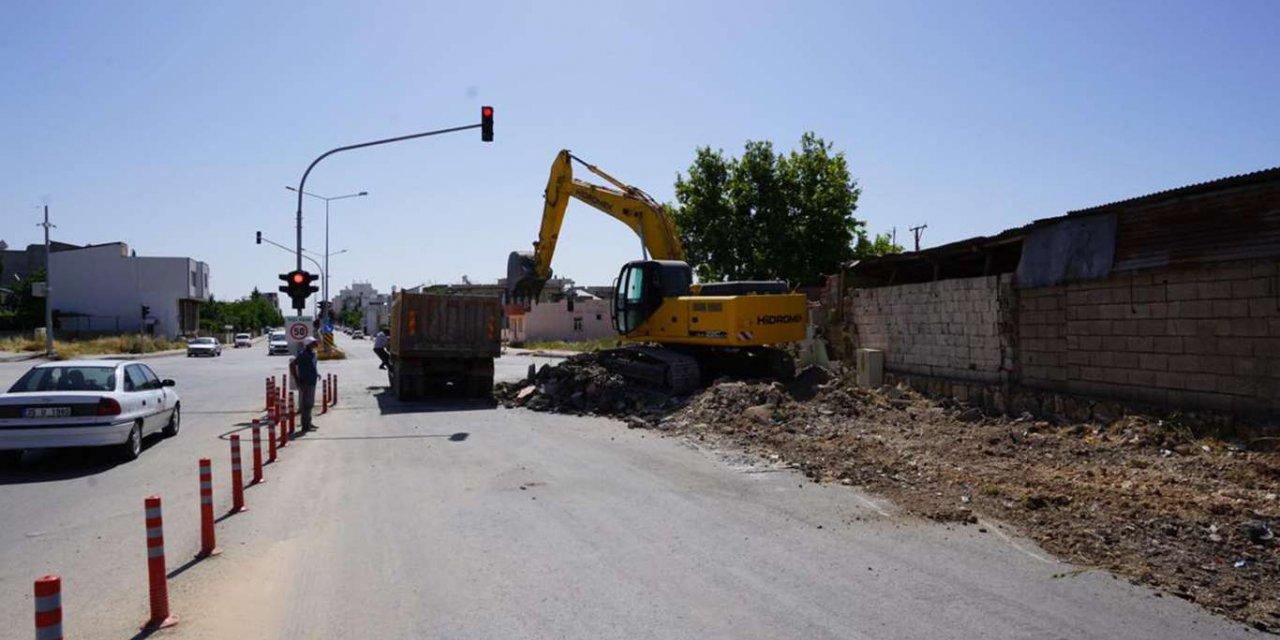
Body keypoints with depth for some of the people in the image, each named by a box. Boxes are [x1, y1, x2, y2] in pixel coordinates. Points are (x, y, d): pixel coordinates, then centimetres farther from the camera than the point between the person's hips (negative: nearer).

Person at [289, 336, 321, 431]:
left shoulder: (312, 354, 11)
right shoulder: (303, 354, -16)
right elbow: (292, 364, -19)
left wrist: (316, 374, 15)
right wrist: (296, 379, -17)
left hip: (312, 382, 9)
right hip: (305, 383, -9)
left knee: (310, 403, 17)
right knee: (306, 404, -5)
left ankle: (308, 422, 27)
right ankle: (305, 426, 0)